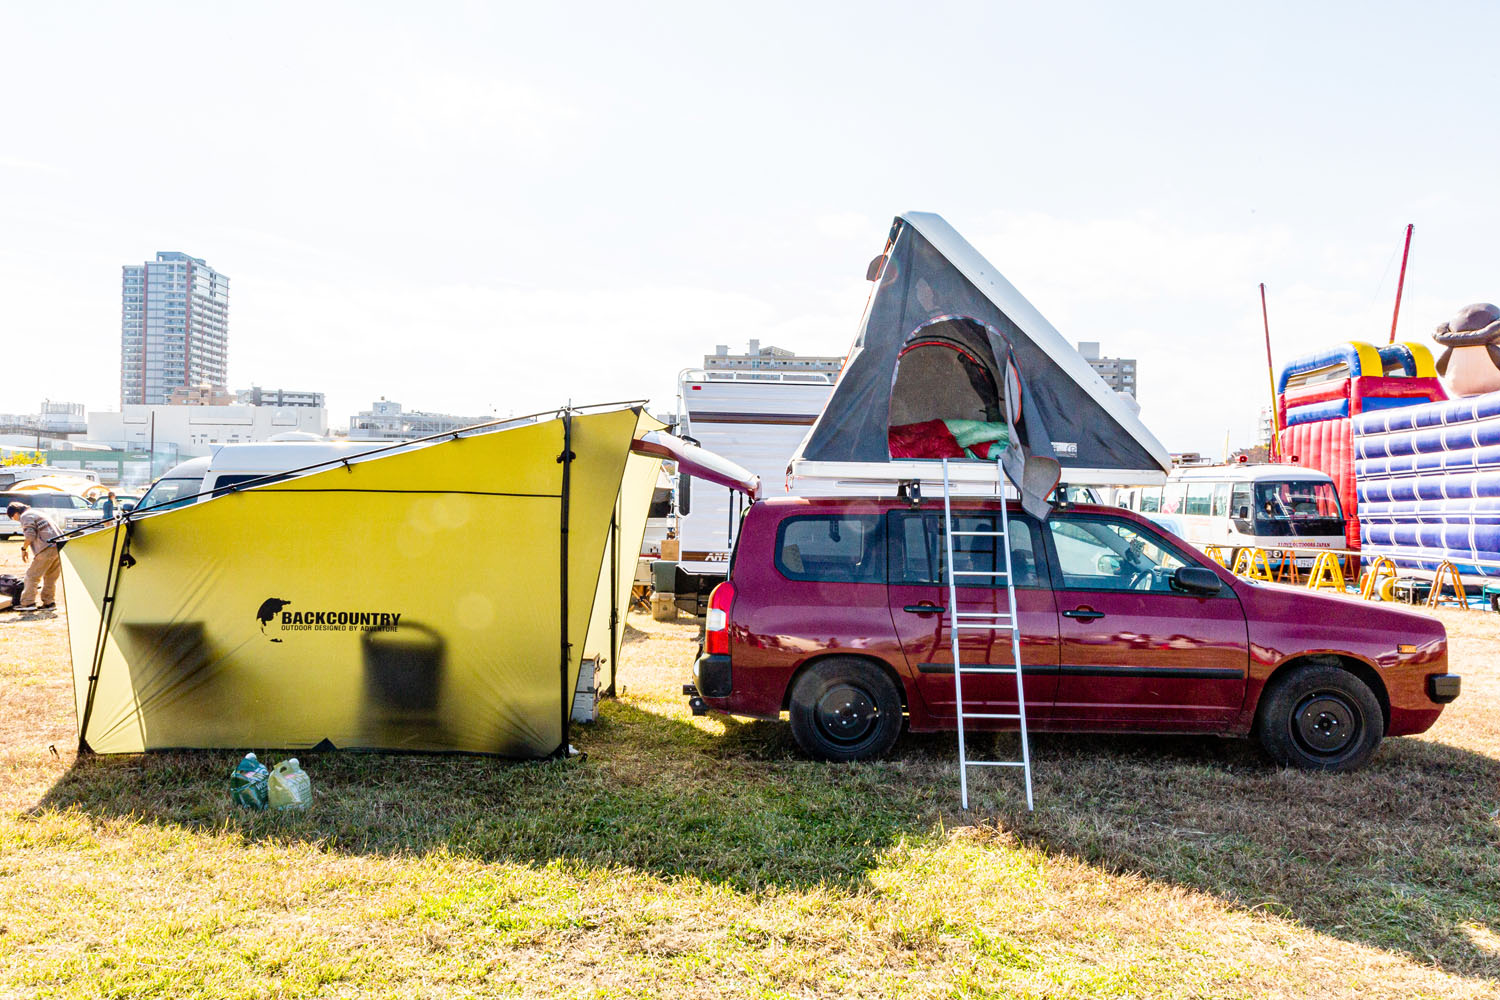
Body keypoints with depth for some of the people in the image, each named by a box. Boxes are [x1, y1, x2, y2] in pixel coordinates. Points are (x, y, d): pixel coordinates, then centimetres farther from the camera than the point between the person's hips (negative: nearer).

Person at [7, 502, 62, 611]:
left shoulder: (25, 516, 1)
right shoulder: (38, 513, 29)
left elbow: (30, 536, -11)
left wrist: (23, 549, 3)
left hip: (47, 549, -9)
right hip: (59, 546, 9)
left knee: (32, 575, -1)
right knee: (51, 577, 14)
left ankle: (28, 603, -2)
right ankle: (49, 602, 15)